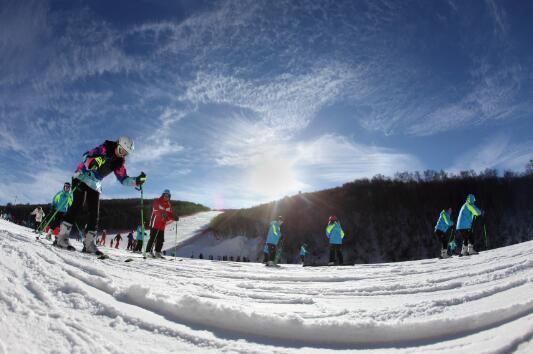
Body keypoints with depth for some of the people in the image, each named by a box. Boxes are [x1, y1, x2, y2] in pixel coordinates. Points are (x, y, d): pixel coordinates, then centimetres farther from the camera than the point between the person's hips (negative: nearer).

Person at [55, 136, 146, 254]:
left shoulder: (119, 162, 2)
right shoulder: (104, 149, -14)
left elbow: (124, 179, 2)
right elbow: (86, 156, -26)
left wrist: (136, 181, -15)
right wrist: (93, 161, -49)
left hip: (95, 185, 6)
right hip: (81, 178, -6)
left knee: (94, 213, -3)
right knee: (78, 204, -21)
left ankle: (89, 243, -1)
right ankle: (62, 237, -20)